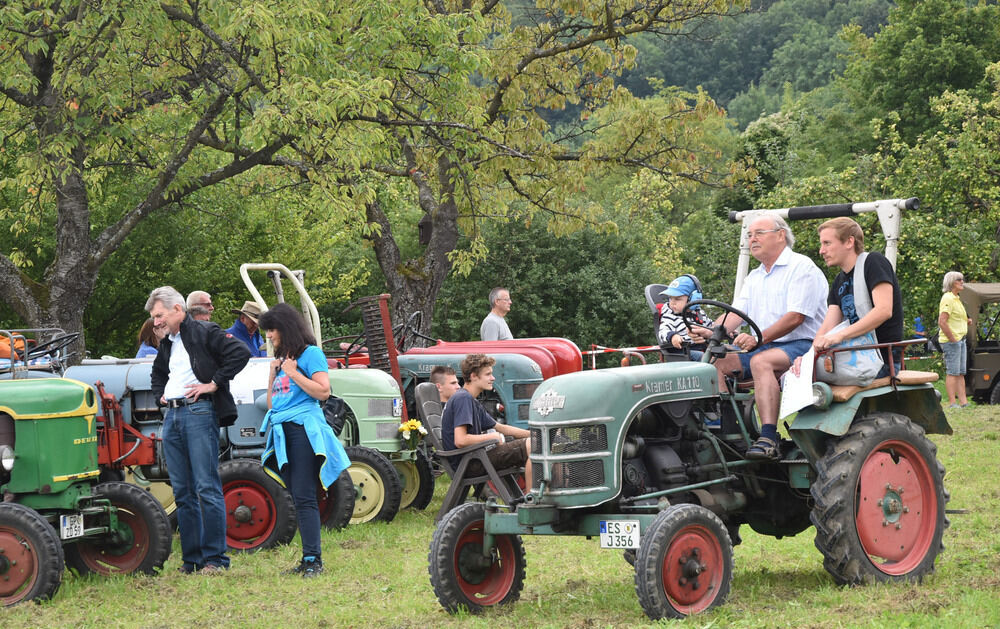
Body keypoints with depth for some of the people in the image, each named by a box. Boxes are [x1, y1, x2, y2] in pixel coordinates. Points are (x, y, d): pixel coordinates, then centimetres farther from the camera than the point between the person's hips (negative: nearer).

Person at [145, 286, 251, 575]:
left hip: (199, 412, -8)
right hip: (172, 416, 8)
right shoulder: (167, 345, 22)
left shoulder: (205, 332, -2)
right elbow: (158, 373, 42)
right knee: (182, 492, 7)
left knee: (207, 488, -9)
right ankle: (191, 559, 10)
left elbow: (240, 353, -14)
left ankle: (215, 558, -7)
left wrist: (214, 384, -14)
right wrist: (160, 395, 23)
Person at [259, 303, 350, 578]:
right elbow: (271, 403, 21)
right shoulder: (281, 358, 20)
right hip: (282, 431, 8)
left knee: (304, 497, -13)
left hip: (303, 429, -8)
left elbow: (323, 391, -13)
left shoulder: (310, 353, -2)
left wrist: (293, 373, -11)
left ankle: (313, 559, -15)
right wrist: (273, 373, 8)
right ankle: (308, 560, 8)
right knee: (297, 498, 6)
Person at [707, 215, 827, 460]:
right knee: (716, 362, -12)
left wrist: (759, 338, -29)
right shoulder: (754, 278, 22)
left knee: (761, 361, -37)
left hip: (801, 345, -8)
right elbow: (735, 313, 11)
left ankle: (768, 438, -45)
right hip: (764, 348, 8)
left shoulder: (802, 267, -5)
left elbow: (795, 317, -17)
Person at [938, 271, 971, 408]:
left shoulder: (956, 298, 18)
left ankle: (963, 402, 12)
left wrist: (966, 321, 11)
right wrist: (952, 339, -19)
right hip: (951, 341, -10)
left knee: (960, 373, 10)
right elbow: (942, 322, -22)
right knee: (952, 373, -8)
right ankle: (952, 403, -7)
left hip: (961, 339, 10)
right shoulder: (947, 298, -14)